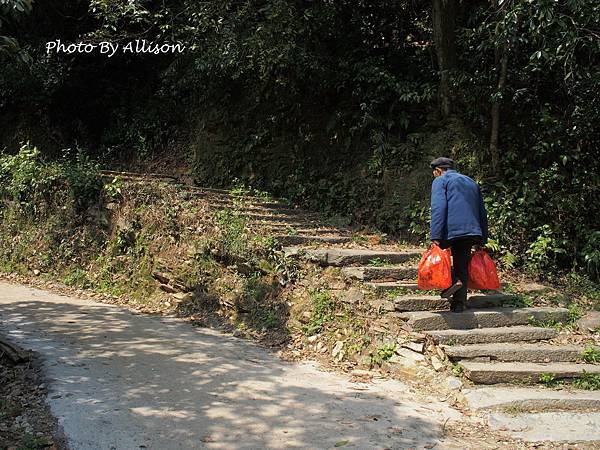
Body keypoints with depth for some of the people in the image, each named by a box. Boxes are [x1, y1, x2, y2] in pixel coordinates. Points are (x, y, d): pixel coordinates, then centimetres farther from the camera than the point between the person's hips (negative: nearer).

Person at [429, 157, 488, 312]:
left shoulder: (440, 181, 5)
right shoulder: (472, 182, 27)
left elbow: (438, 208, -11)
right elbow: (482, 212, 24)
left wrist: (436, 237, -17)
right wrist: (482, 240, 24)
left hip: (451, 230, -6)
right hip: (473, 232, 6)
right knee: (462, 267, 12)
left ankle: (453, 281, -12)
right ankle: (459, 303, 9)